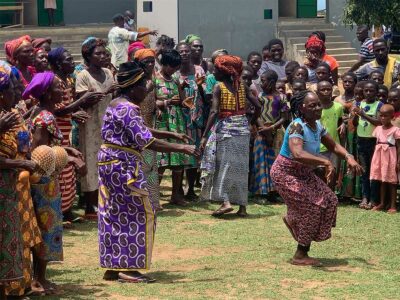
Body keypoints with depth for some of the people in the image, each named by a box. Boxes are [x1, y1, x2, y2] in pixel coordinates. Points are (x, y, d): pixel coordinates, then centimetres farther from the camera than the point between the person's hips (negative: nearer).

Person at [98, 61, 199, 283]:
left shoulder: (116, 105, 14)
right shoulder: (128, 109, -18)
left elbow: (140, 132, 22)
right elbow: (147, 142, -24)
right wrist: (181, 148, -22)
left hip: (110, 162, 10)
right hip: (123, 165, -10)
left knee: (114, 215, 11)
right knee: (139, 214, -4)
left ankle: (113, 267, 15)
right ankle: (128, 268, -3)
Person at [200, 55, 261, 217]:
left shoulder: (219, 87, -7)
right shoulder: (242, 86, 7)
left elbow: (214, 112, -16)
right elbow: (257, 106, 4)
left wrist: (205, 136, -17)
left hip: (225, 128, -5)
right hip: (243, 129, 5)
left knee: (223, 166, 2)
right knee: (240, 167, 10)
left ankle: (226, 202, -12)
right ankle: (242, 206, 11)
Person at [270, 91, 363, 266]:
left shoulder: (317, 126, -1)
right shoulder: (297, 126, -28)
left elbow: (333, 146, 11)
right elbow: (298, 154, -45)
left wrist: (349, 157, -8)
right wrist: (325, 162, -53)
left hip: (304, 174, 9)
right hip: (285, 174, -9)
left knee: (329, 201, 1)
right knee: (313, 206, -15)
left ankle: (292, 219, 24)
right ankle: (300, 256, -5)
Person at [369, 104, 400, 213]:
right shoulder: (378, 129, 8)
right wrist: (375, 158, 10)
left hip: (390, 157, -5)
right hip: (380, 156, 5)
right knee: (382, 181, 12)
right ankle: (382, 203, 20)